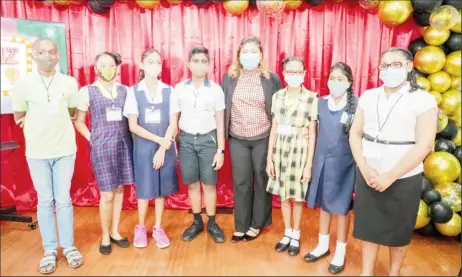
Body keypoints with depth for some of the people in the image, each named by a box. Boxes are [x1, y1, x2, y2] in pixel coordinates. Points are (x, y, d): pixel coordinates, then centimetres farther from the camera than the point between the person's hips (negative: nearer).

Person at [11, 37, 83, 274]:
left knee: (64, 200, 7)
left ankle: (68, 247, 20)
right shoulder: (24, 83, -2)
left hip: (64, 150, 0)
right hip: (37, 152, 0)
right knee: (44, 201, 8)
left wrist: (36, 119, 6)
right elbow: (18, 118, 7)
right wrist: (43, 122, 2)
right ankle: (50, 250, 20)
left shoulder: (69, 83, -1)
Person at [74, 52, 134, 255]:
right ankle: (105, 236, 18)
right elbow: (79, 121, 4)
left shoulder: (125, 90, 6)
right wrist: (92, 139, -3)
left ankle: (115, 232, 25)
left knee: (119, 189, 10)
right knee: (107, 194, 0)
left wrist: (129, 138, 0)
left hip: (123, 145, 3)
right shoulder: (87, 91, 0)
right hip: (101, 147, -3)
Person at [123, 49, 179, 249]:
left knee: (161, 188, 9)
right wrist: (158, 140, -13)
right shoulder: (133, 92, -3)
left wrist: (163, 149, -10)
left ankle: (158, 228, 24)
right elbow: (133, 126, -6)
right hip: (143, 147, -1)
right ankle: (140, 227, 26)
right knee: (144, 189, 6)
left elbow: (173, 124, -2)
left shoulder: (169, 91, 0)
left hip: (166, 147, 1)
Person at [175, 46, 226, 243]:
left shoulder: (216, 90, -3)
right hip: (186, 140, 1)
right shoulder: (179, 89, 0)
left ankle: (212, 223, 21)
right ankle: (197, 222, 26)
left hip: (208, 139, -1)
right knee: (192, 183, 9)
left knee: (209, 183, 5)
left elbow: (220, 123, 0)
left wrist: (220, 150, -3)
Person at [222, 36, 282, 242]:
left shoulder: (271, 79, -3)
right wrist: (222, 134, 4)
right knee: (241, 182, 10)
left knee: (262, 181, 11)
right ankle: (241, 226, 25)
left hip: (263, 138, -1)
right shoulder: (229, 78, 1)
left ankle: (257, 224, 29)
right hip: (237, 139, 1)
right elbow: (222, 107, 5)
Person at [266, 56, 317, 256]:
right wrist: (269, 158, 4)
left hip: (299, 151, -3)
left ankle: (296, 235, 30)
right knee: (283, 195, 13)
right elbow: (273, 129, 5)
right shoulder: (277, 96, 2)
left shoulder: (311, 99, -10)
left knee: (297, 196, 9)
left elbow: (312, 134, -7)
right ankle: (287, 233, 32)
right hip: (280, 149, 4)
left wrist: (309, 165, -8)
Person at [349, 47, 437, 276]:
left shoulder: (423, 100, -8)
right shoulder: (368, 96, 4)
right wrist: (364, 168, -10)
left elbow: (424, 145, -14)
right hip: (367, 176, 3)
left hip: (403, 179, -3)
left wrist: (390, 176, -17)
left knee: (398, 230, 14)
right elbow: (355, 134, 3)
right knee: (368, 225, 12)